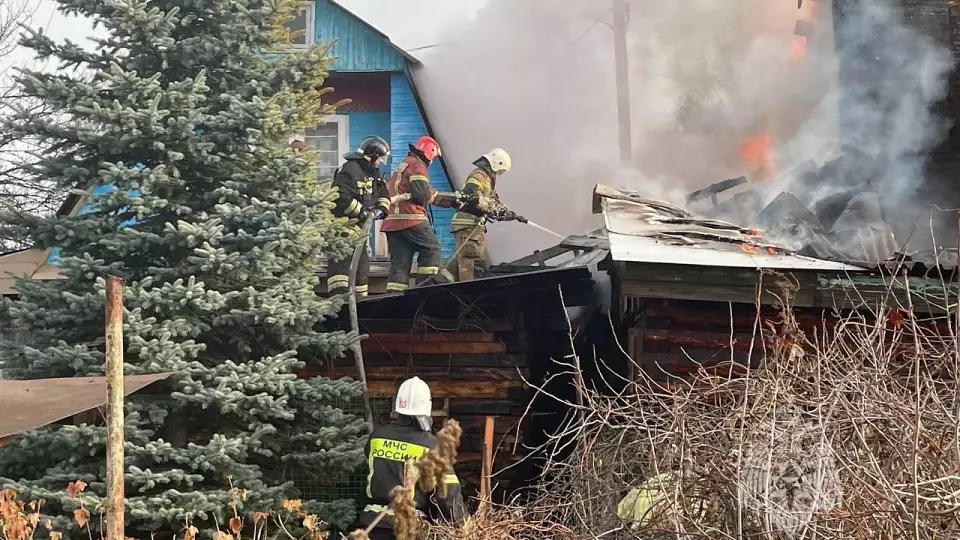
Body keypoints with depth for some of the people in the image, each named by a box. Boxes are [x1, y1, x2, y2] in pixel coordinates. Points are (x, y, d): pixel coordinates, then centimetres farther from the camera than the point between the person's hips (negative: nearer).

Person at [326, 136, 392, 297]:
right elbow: (341, 198, -27)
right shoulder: (350, 170, -17)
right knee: (341, 259, -21)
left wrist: (381, 209, -7)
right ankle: (338, 294, -30)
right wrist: (362, 211, -23)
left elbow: (383, 195, 15)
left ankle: (361, 296, 27)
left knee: (362, 261, 16)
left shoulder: (373, 173, 14)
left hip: (360, 225, 10)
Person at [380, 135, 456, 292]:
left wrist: (452, 200, 30)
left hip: (392, 220, 9)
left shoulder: (403, 165, 29)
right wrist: (432, 193, 7)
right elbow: (422, 195, -16)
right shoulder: (417, 166, -4)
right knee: (431, 248, 4)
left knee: (400, 260, 5)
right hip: (410, 219, -9)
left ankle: (394, 292, -3)